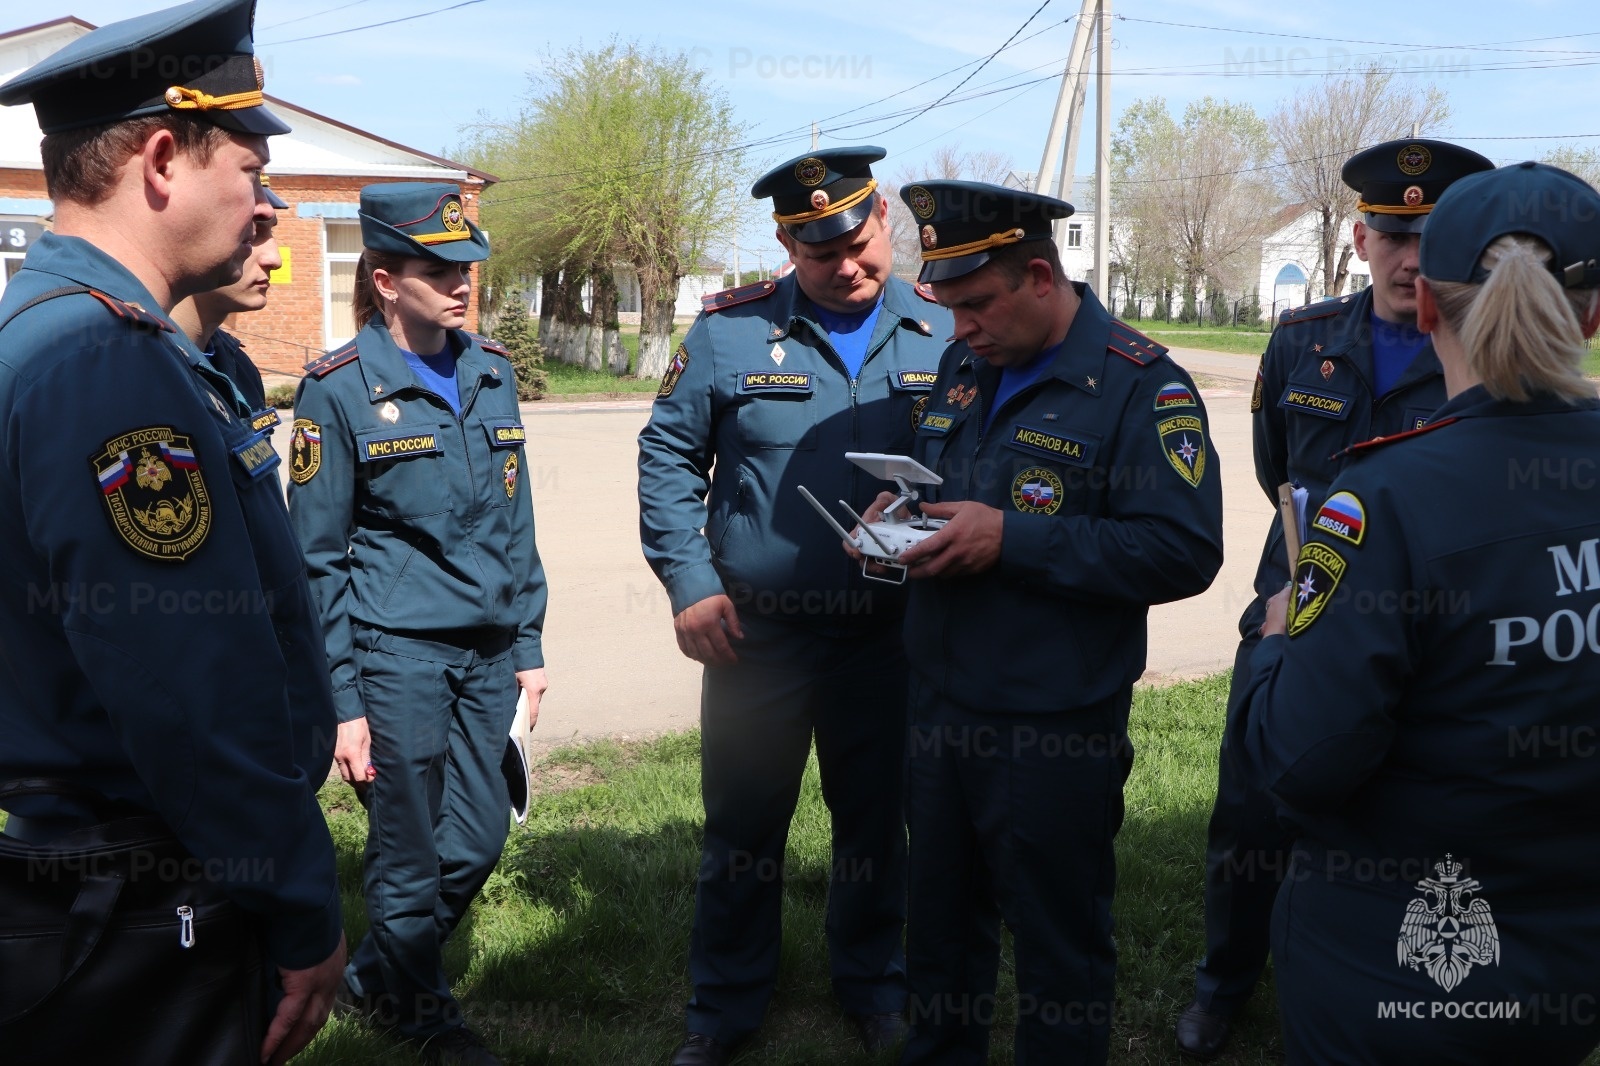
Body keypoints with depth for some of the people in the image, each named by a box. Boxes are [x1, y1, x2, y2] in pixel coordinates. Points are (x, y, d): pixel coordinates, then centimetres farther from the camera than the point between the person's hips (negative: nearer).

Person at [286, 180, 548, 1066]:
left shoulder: (490, 374, 7)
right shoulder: (339, 390, -8)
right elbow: (318, 560, -7)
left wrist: (528, 644, 11)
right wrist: (342, 701, -9)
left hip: (487, 651, 5)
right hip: (396, 652, -5)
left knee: (477, 843, 10)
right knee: (411, 860, 5)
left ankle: (376, 978, 36)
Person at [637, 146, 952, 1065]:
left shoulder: (945, 330, 0)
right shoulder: (730, 329, -3)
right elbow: (669, 455, 2)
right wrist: (690, 586, -5)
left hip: (892, 633, 1)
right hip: (757, 633, 0)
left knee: (876, 818, 16)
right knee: (743, 823, 10)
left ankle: (874, 983, 38)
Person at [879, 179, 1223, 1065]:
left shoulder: (1140, 386, -15)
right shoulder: (964, 366, 8)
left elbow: (1184, 552, -22)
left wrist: (1012, 538, -26)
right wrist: (899, 512, -3)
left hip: (1055, 731, -6)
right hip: (938, 704, 7)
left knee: (1057, 944, 11)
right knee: (940, 920, 22)